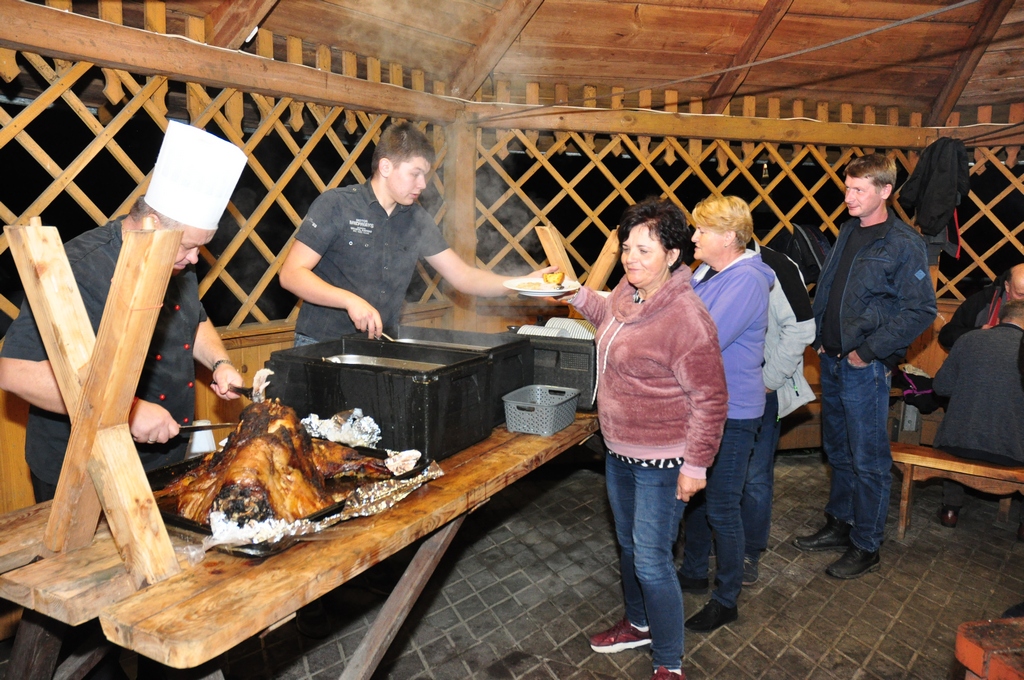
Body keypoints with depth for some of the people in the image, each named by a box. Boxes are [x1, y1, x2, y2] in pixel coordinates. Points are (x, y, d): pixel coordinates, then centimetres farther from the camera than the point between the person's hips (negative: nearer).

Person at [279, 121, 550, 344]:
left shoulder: (417, 219, 8)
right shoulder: (335, 205, -7)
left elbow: (463, 277, 9)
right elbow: (291, 274, -12)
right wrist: (351, 300, -26)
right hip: (323, 346, -4)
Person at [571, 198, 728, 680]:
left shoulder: (686, 319, -26)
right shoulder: (627, 292, 0)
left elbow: (709, 398, -21)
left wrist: (696, 465, -18)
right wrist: (579, 297, 9)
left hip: (661, 461, -9)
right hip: (619, 450, 9)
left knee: (651, 562, 0)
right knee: (629, 546, 24)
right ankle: (639, 624, 47)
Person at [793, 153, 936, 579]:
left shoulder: (904, 245, -13)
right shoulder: (847, 232, 9)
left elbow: (921, 311, -15)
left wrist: (868, 351, -16)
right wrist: (819, 336, 7)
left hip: (866, 367, -7)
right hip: (831, 361, 7)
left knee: (868, 460, 3)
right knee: (837, 451, 18)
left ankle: (866, 547, 17)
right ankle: (839, 525, 34)